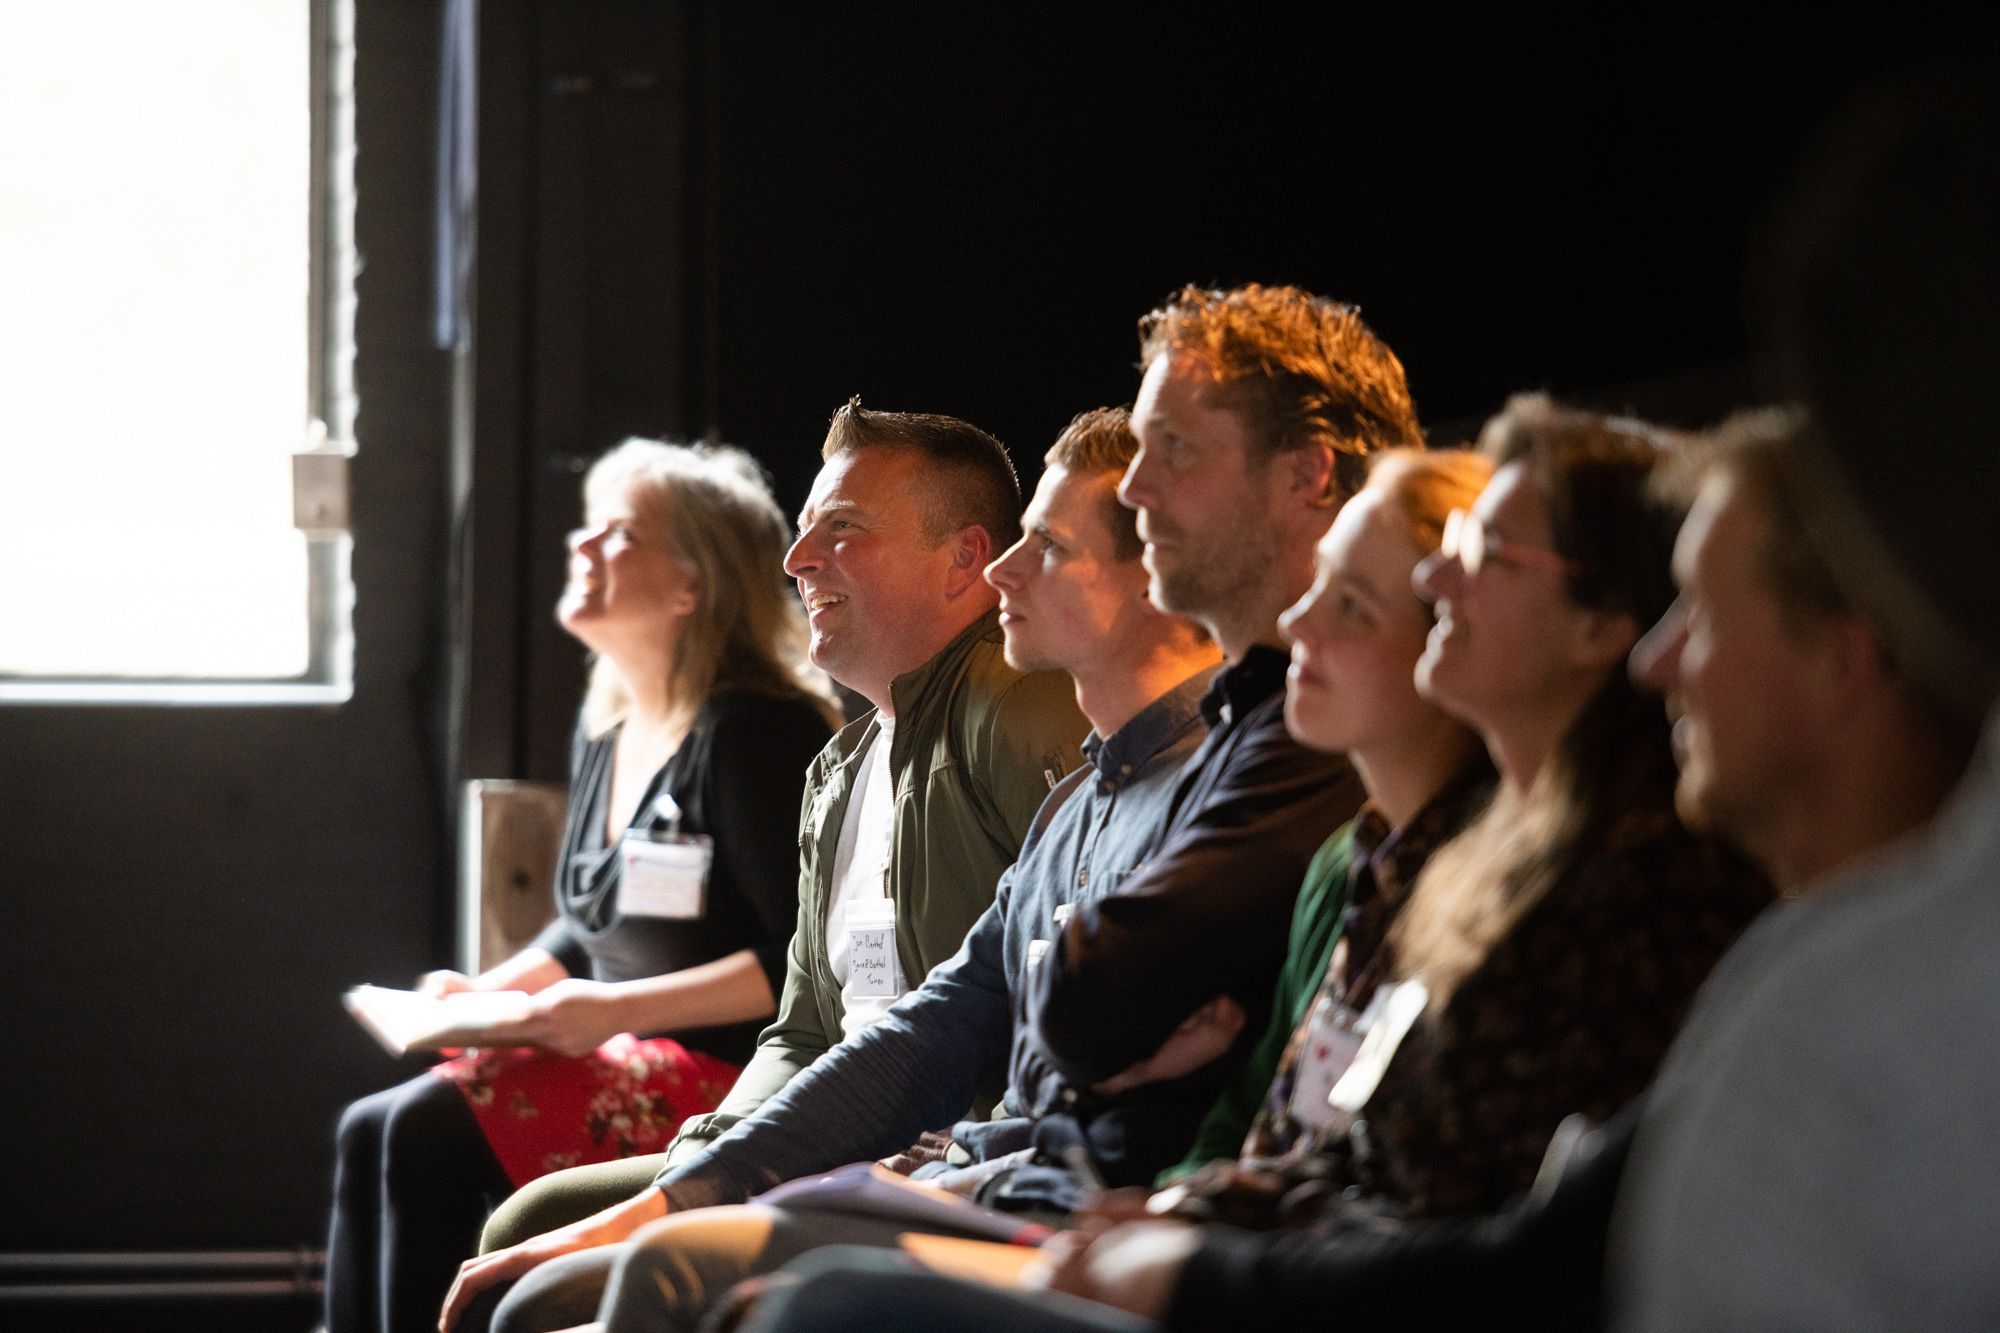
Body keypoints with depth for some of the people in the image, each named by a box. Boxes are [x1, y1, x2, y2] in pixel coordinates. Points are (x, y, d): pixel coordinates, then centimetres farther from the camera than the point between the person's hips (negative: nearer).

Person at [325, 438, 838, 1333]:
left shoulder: (752, 733, -14)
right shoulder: (605, 732, 15)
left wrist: (619, 1009, -20)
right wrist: (486, 991, 8)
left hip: (722, 1074, -9)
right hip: (621, 1060, 9)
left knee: (431, 1133, -22)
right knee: (369, 1131, -6)